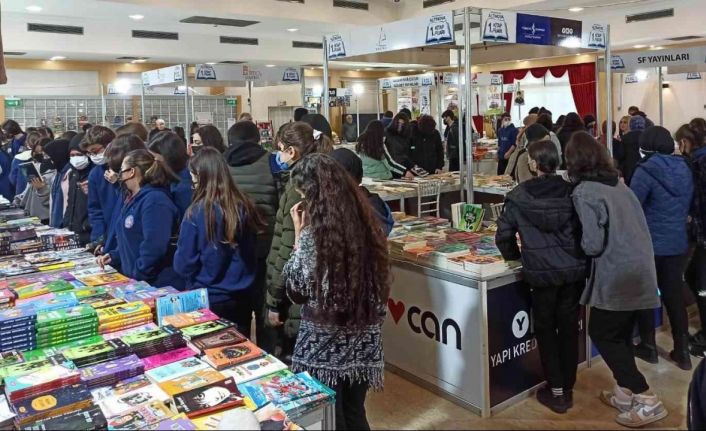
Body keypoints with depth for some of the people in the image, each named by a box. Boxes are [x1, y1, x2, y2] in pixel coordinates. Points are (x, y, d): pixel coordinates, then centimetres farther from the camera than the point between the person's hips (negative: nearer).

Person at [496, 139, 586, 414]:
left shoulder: (519, 195, -8)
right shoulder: (572, 192, -2)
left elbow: (504, 234, -6)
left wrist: (513, 254, 13)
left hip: (541, 272, -3)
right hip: (574, 270, 3)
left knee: (546, 329, 13)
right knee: (569, 327, 15)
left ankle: (556, 391, 18)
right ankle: (567, 388, 27)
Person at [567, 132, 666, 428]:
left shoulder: (583, 192, -14)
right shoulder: (618, 184, 10)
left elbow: (593, 244, -19)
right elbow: (635, 227, 16)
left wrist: (577, 242, 2)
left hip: (616, 276, -8)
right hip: (639, 270, 8)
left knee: (602, 334, 6)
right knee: (620, 334, 19)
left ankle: (647, 401, 4)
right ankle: (625, 394, 27)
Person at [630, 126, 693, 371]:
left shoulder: (647, 170, -16)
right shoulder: (684, 168, 4)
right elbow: (688, 205, 16)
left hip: (650, 243, -5)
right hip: (678, 243, 6)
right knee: (674, 296, 12)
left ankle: (648, 346, 19)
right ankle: (682, 351, 16)